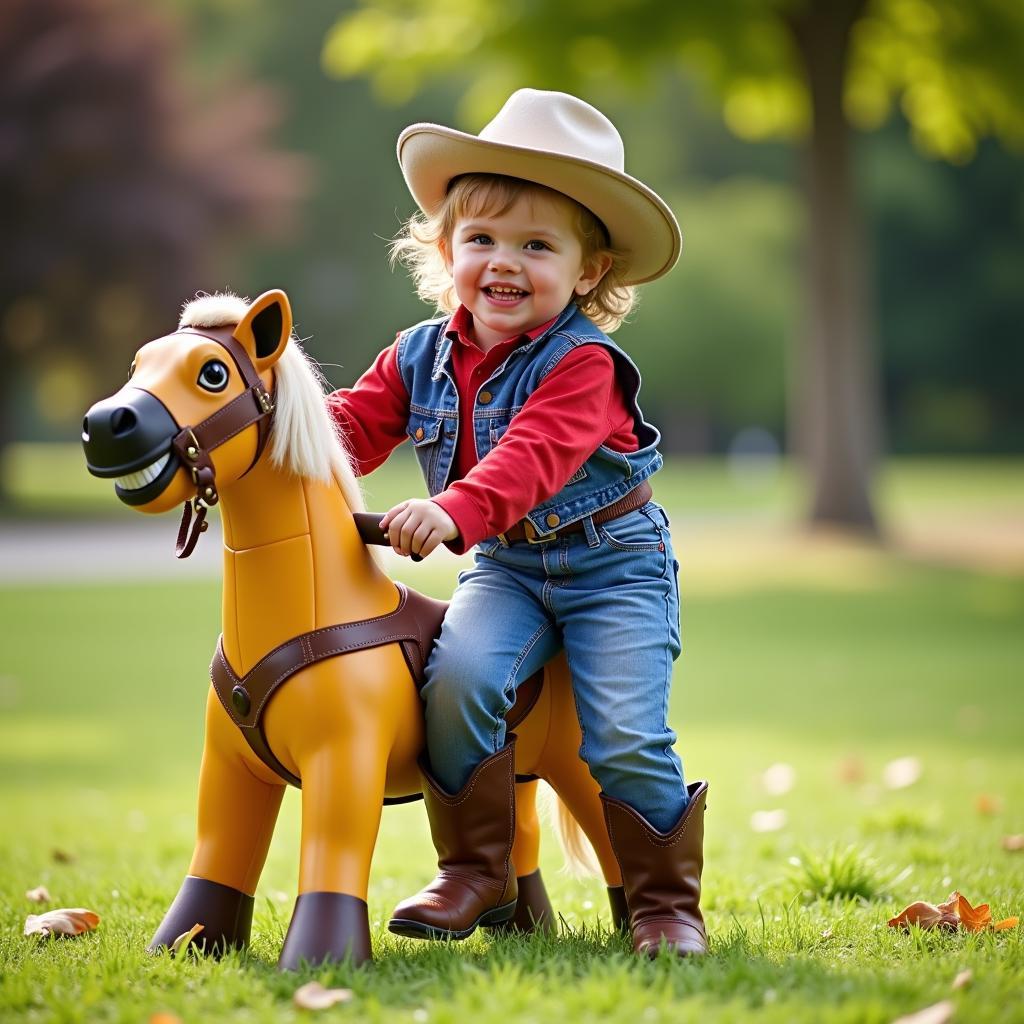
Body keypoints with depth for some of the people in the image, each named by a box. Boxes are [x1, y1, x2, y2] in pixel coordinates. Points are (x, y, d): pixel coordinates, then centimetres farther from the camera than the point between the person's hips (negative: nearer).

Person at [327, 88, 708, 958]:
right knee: (457, 681, -22)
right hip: (507, 566, 4)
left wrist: (456, 512, -51)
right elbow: (355, 427, 2)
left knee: (625, 737, -15)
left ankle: (667, 900, 7)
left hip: (612, 565, -4)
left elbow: (533, 457, -35)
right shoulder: (423, 356, 0)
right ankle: (477, 871, -5)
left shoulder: (581, 362, -20)